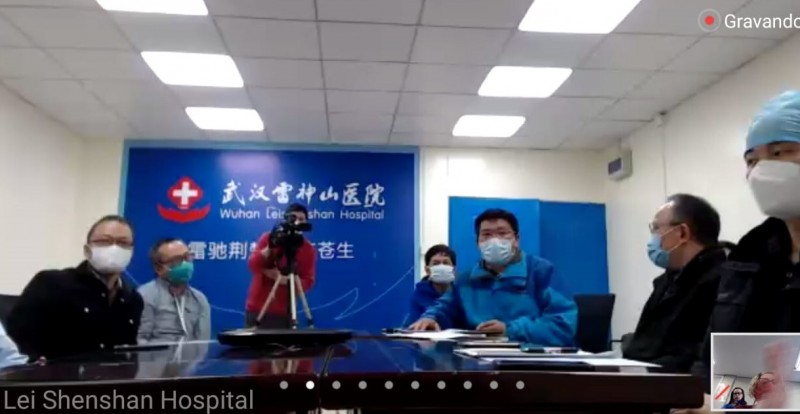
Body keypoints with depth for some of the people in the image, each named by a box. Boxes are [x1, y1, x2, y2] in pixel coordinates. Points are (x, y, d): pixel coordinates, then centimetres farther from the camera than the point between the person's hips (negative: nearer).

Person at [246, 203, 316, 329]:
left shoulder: (308, 250, -1)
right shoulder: (268, 238, 2)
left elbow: (308, 282, -6)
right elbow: (252, 265, -7)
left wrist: (284, 280, -21)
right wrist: (270, 247, -21)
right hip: (257, 308, 1)